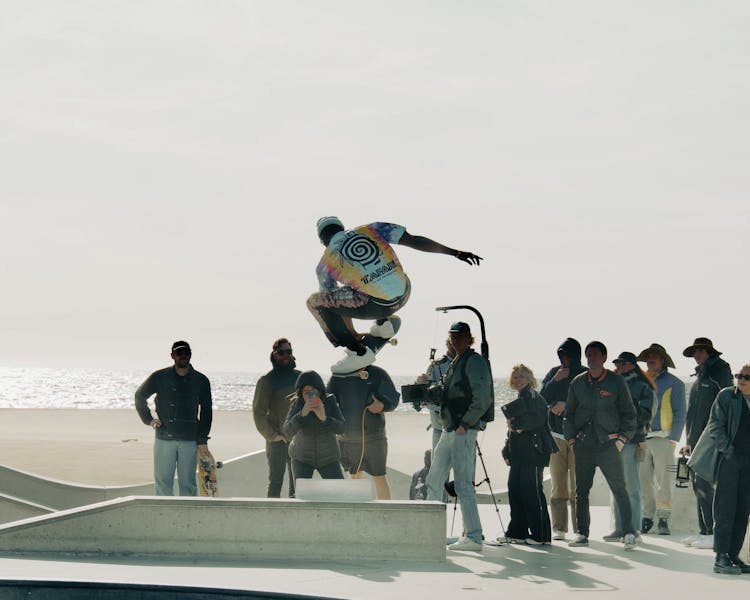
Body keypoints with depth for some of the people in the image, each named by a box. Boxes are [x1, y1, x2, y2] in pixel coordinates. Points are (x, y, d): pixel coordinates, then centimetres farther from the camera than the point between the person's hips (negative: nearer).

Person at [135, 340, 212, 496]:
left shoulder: (201, 381, 6)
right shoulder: (160, 377, 3)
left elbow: (206, 412, 8)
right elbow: (139, 396, 16)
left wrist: (203, 440, 1)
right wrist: (148, 419, 3)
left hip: (190, 441, 0)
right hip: (164, 438, 0)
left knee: (188, 484, 2)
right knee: (163, 483, 0)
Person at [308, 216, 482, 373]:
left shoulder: (325, 264, 6)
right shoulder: (370, 230, 10)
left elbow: (329, 300, 18)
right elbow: (414, 240, 4)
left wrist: (352, 334, 34)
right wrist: (455, 252, 7)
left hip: (376, 306, -5)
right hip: (404, 295, 5)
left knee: (314, 301, 8)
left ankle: (358, 351, 4)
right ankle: (382, 323, 24)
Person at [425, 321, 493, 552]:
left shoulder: (475, 362, -9)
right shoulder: (455, 363, 19)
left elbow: (482, 400, -16)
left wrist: (465, 424, -17)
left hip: (465, 431, -10)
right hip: (449, 429, 10)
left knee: (463, 484, -10)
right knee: (434, 480, 14)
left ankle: (473, 536, -9)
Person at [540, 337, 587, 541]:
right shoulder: (554, 373, 13)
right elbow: (542, 398, 5)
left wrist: (566, 404, -10)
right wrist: (555, 381, -8)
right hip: (556, 434, 3)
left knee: (577, 485, -9)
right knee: (558, 485, 0)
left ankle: (579, 528, -7)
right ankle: (559, 529, 2)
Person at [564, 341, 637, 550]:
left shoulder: (616, 382, 0)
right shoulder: (578, 383, 9)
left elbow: (628, 413, 5)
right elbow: (569, 413, 18)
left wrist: (622, 438, -4)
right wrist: (571, 437, 7)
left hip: (608, 443, -4)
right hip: (583, 444, 4)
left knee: (619, 489, -7)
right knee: (581, 491, 6)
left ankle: (628, 533, -5)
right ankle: (582, 533, 14)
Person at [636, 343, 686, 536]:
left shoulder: (673, 383, 4)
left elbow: (679, 413, 1)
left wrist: (673, 439, -8)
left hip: (663, 438, -4)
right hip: (641, 438, 4)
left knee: (664, 481, -6)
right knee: (643, 481, 3)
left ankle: (663, 520, -4)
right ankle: (646, 518, 8)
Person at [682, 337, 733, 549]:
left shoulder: (719, 370, -7)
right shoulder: (700, 375, 19)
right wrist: (689, 441, 22)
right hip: (697, 440, 9)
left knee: (704, 485, -12)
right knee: (698, 486, 9)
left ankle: (715, 534, -11)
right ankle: (704, 532, 13)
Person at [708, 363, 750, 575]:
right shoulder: (726, 396, 1)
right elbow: (715, 425, -2)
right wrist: (726, 450, -11)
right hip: (729, 460, -3)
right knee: (725, 510, -6)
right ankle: (721, 557, -7)